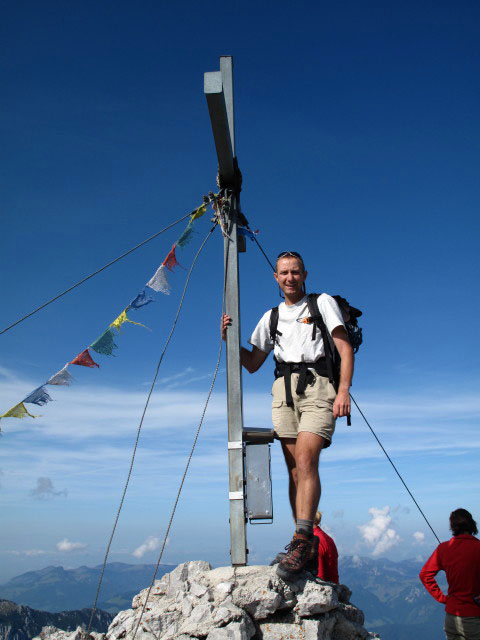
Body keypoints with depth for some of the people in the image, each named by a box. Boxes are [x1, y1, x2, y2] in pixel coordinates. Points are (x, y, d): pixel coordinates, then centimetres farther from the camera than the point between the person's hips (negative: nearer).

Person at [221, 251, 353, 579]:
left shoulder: (323, 302, 10)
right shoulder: (271, 316, 23)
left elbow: (345, 348, 1)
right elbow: (253, 363, 23)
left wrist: (344, 389, -13)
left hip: (317, 384, -4)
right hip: (284, 389, 4)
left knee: (306, 460, -19)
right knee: (295, 468, 0)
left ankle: (302, 540, -22)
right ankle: (306, 544, 3)